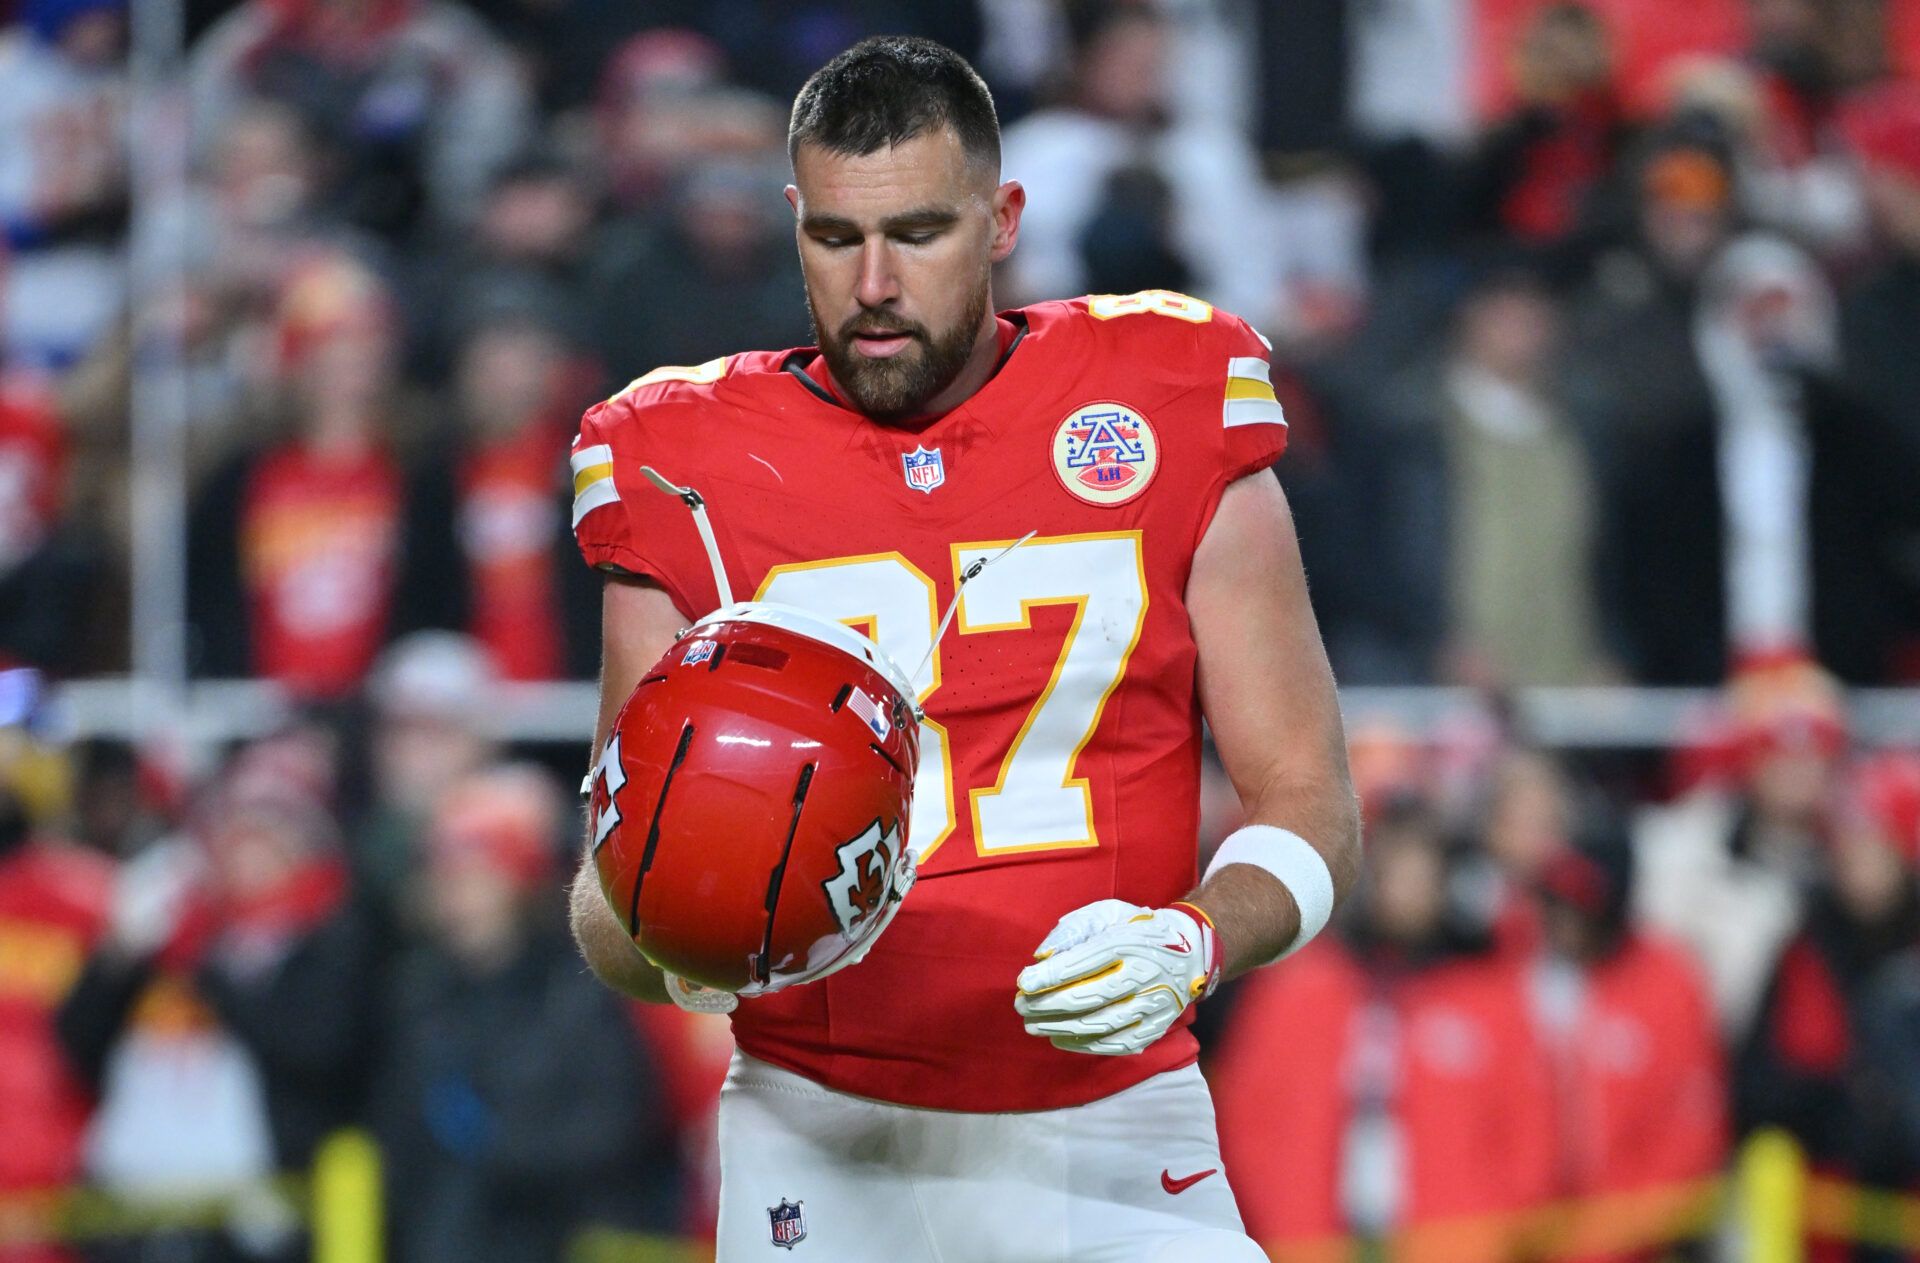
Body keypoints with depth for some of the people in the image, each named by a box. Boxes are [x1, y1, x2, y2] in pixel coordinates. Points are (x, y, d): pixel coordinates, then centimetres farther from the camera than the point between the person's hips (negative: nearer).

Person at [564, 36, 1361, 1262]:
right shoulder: (691, 466, 0)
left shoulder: (1169, 416, 0)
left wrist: (1189, 945, -18)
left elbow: (1311, 806, 2)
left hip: (1122, 1135, 0)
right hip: (827, 1150, 0)